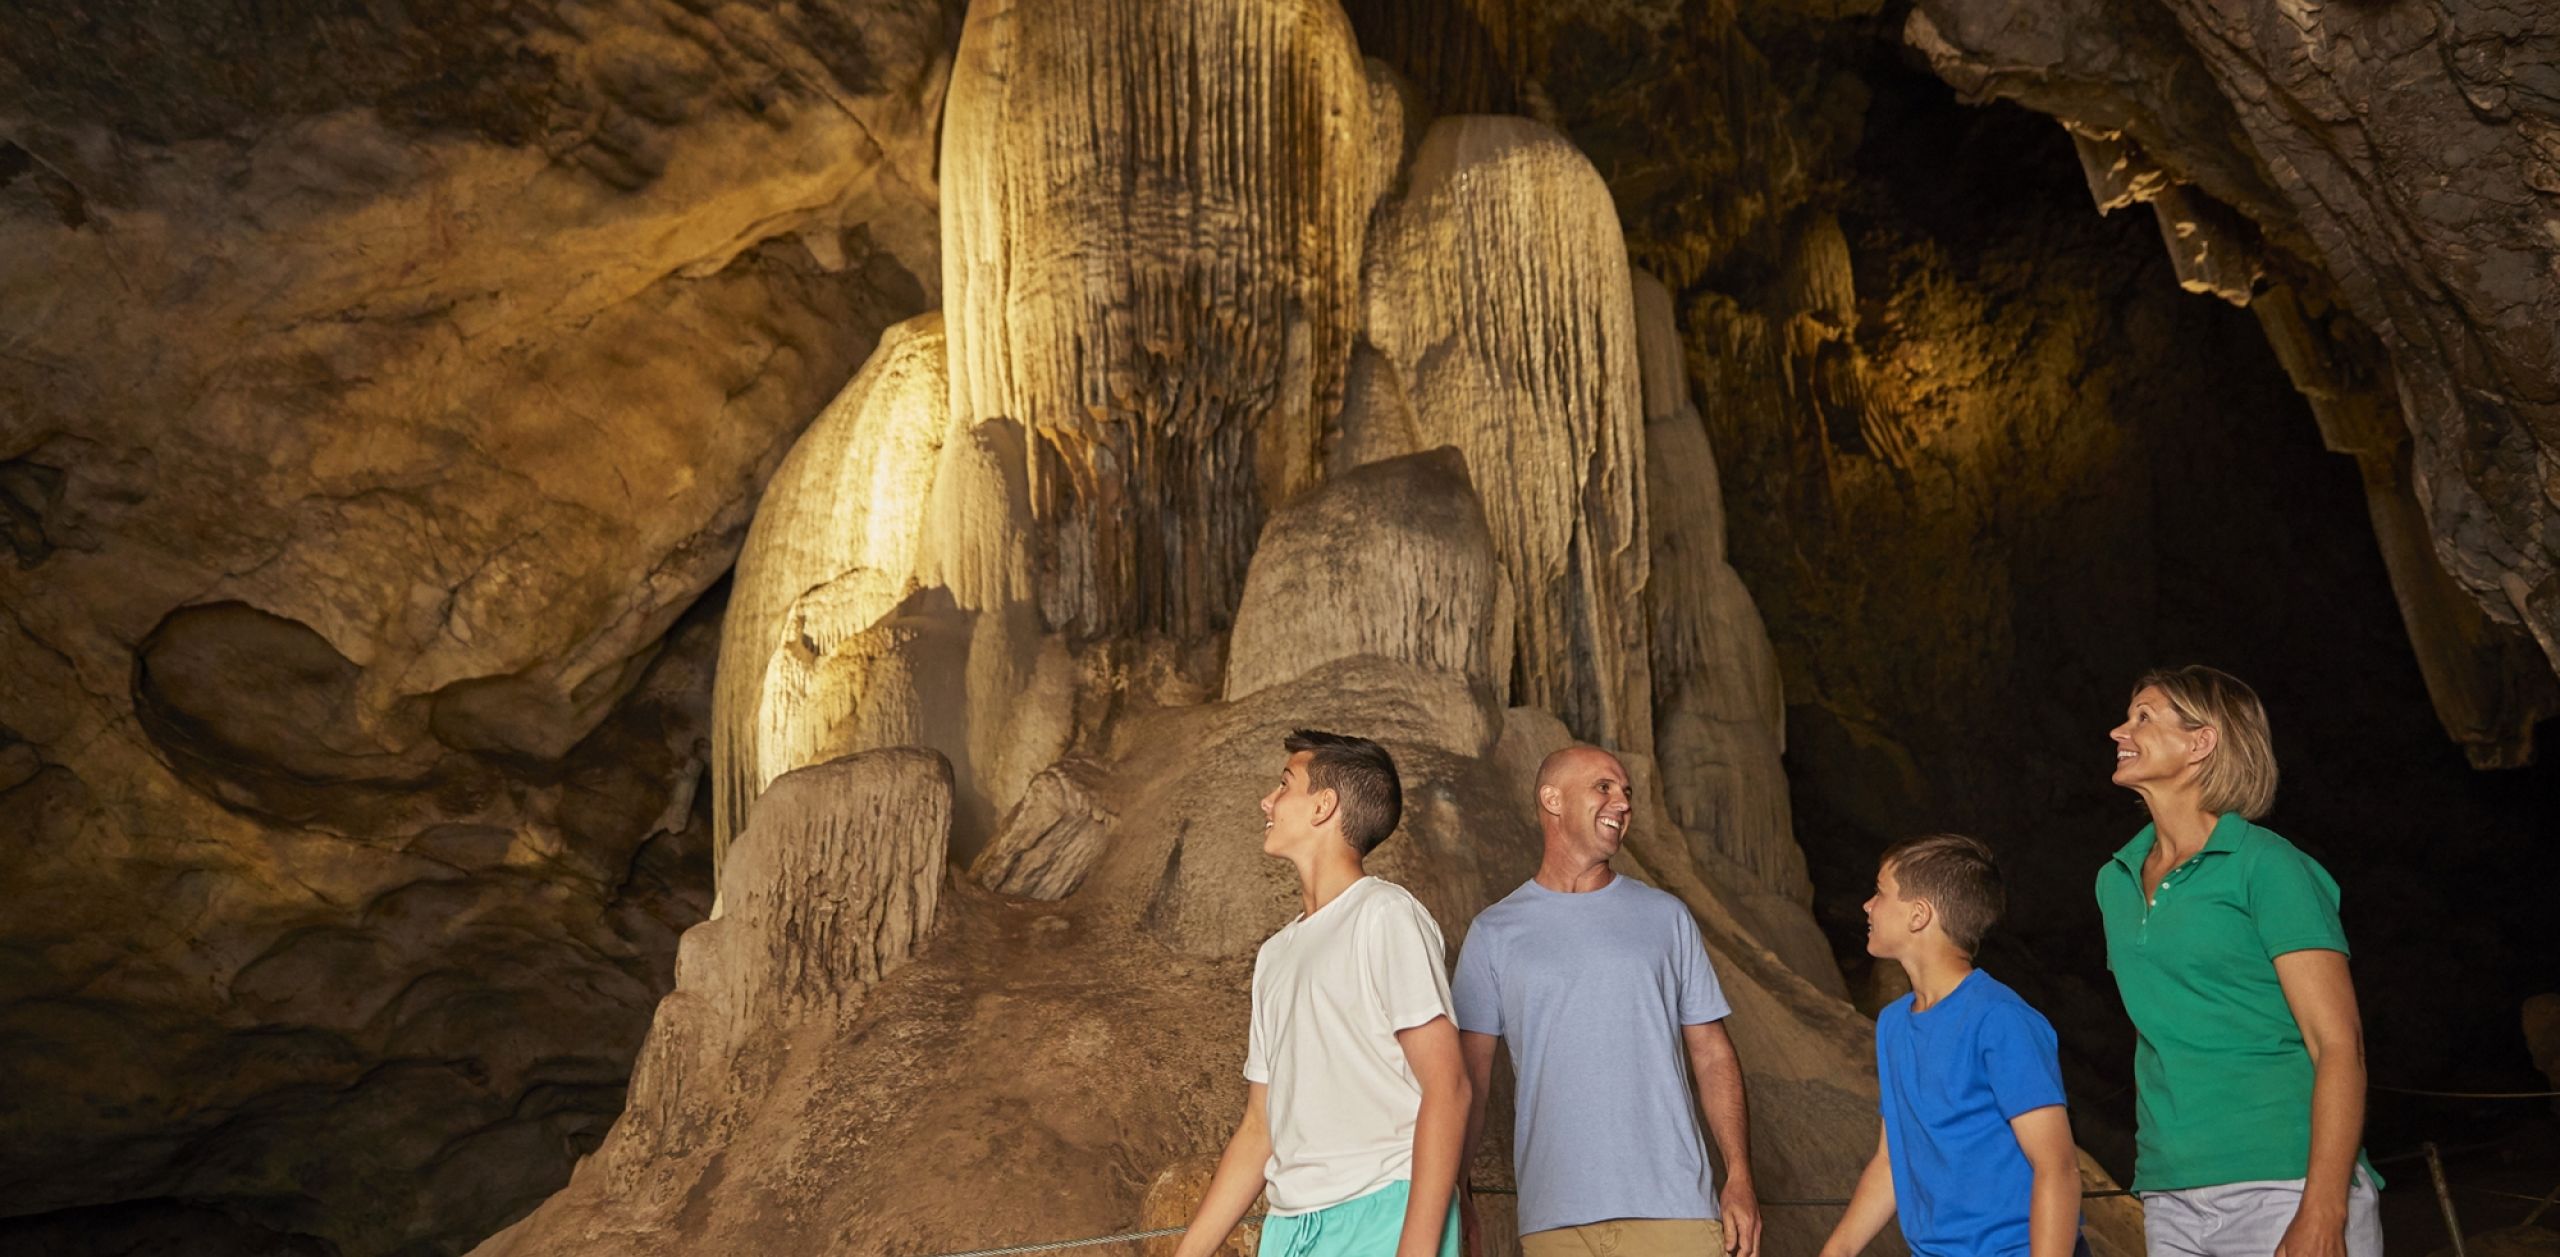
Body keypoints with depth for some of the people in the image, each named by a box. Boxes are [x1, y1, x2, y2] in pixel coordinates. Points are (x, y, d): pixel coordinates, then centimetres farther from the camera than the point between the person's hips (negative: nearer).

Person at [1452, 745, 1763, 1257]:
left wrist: (1740, 1177, -2)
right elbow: (1470, 1078, 3)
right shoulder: (1495, 932, 5)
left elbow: (1712, 1056, 8)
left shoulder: (1666, 917, 9)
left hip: (1673, 1204, 1)